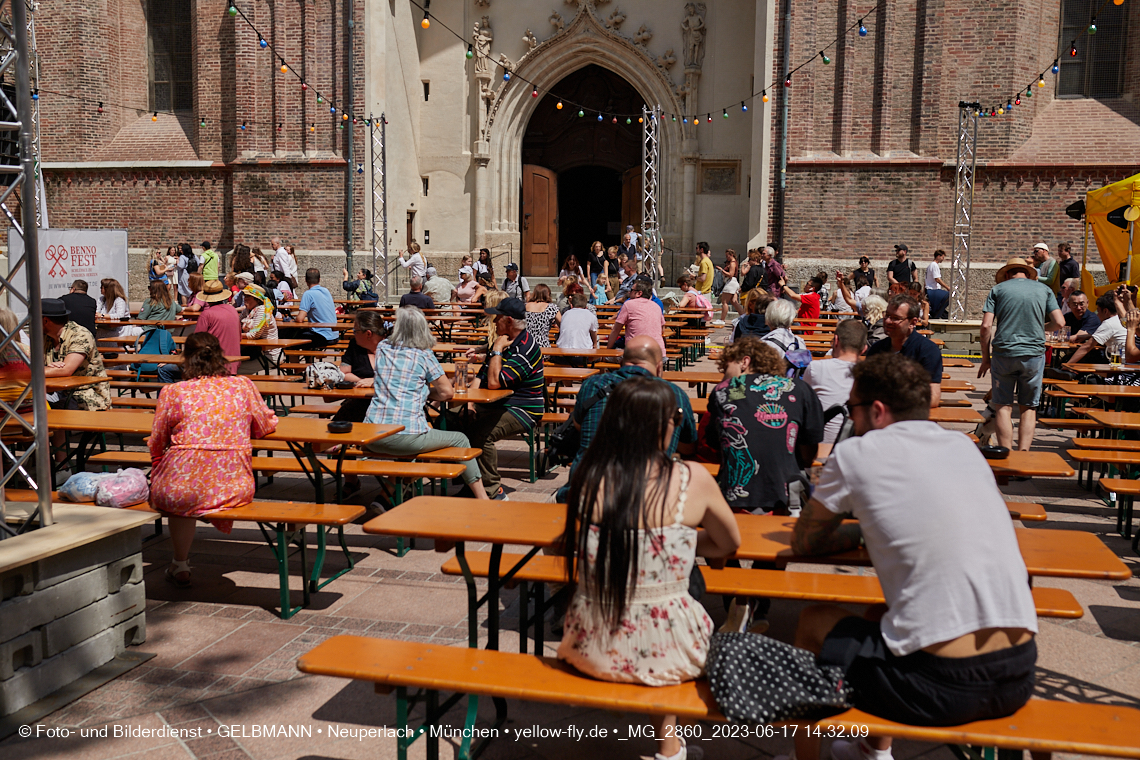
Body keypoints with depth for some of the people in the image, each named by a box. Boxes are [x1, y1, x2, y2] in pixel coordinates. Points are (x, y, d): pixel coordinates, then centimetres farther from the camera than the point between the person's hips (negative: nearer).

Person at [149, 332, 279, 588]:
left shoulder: (172, 392, 3)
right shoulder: (244, 386, 7)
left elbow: (156, 445, 13)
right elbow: (266, 427, 20)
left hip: (180, 490, -1)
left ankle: (180, 565, 41)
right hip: (234, 489, 1)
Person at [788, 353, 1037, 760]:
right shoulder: (964, 446, 12)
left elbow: (803, 542, 9)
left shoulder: (856, 454, -3)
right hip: (1019, 676, 6)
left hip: (943, 685, -6)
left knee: (814, 622, 19)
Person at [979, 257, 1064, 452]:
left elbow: (986, 326, -3)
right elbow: (1059, 323, 3)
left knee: (1003, 406, 4)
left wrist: (985, 358, 4)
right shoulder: (1044, 290, 10)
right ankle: (1023, 452, 0)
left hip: (1004, 353, -1)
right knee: (1029, 407, 10)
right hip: (1034, 354, 1)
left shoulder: (998, 289, 5)